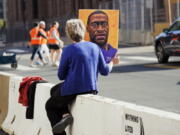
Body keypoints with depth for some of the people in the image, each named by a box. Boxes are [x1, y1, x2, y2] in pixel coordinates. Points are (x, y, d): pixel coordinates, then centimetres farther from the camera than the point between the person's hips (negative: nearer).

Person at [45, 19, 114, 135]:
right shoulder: (95, 47, 0)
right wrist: (111, 63, 26)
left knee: (50, 106, 22)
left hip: (72, 90, -6)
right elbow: (105, 71, 5)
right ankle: (65, 113, 10)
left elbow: (61, 75, -6)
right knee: (54, 90, 29)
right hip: (91, 89, 6)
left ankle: (65, 114, -5)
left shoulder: (68, 50, -14)